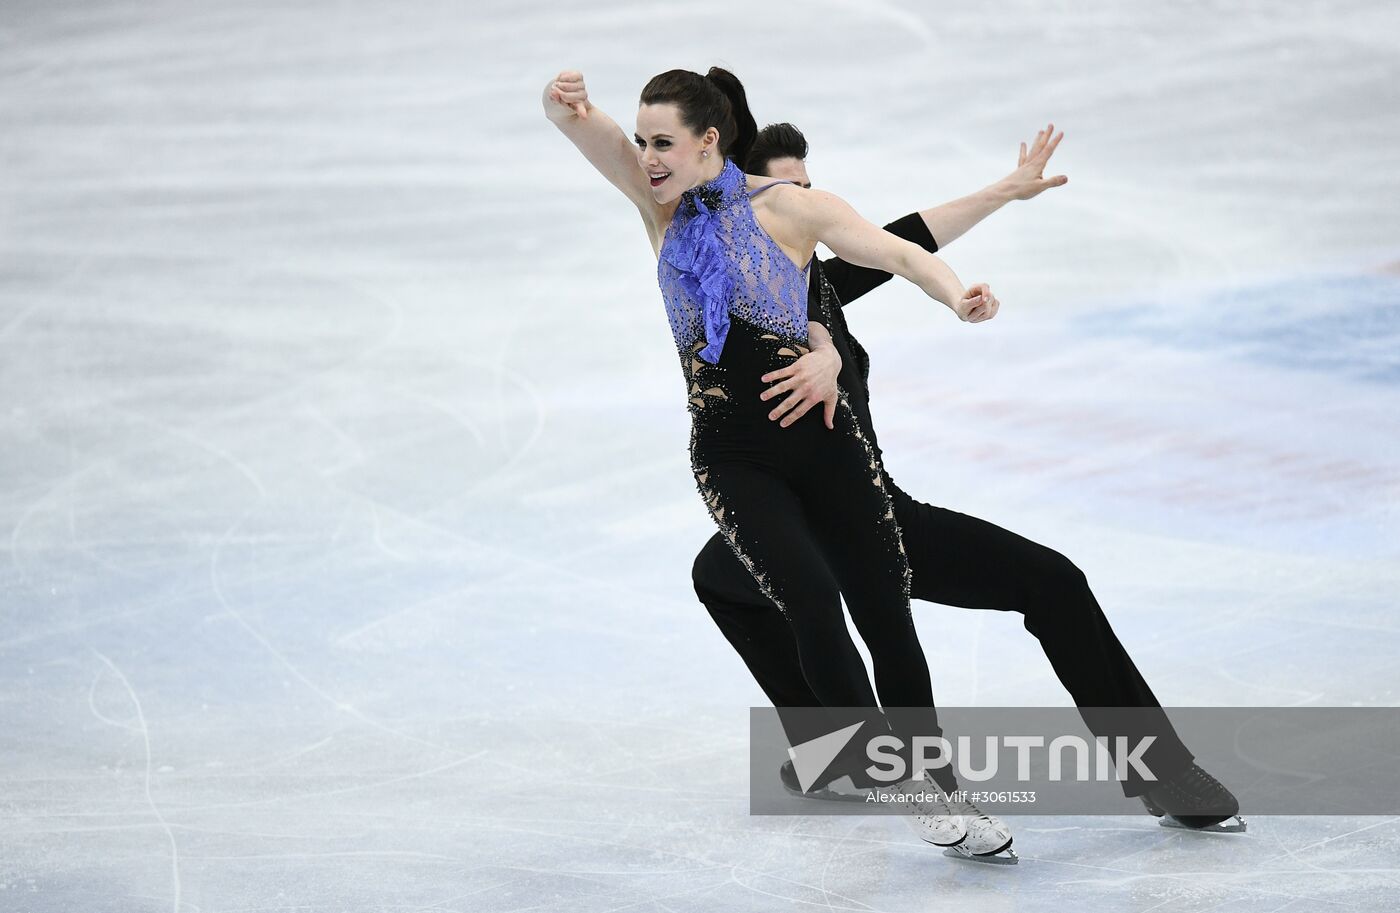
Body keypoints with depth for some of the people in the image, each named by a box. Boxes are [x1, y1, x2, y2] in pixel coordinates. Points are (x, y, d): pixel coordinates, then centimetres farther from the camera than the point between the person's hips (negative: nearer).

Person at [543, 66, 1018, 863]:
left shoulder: (789, 207, -3)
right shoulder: (663, 205, 7)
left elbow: (899, 253, -11)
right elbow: (588, 132, -4)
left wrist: (957, 295, -33)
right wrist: (566, 103, -29)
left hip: (820, 438, -1)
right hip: (733, 459, 1)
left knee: (886, 615, -1)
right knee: (812, 604, -17)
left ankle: (941, 788, 13)